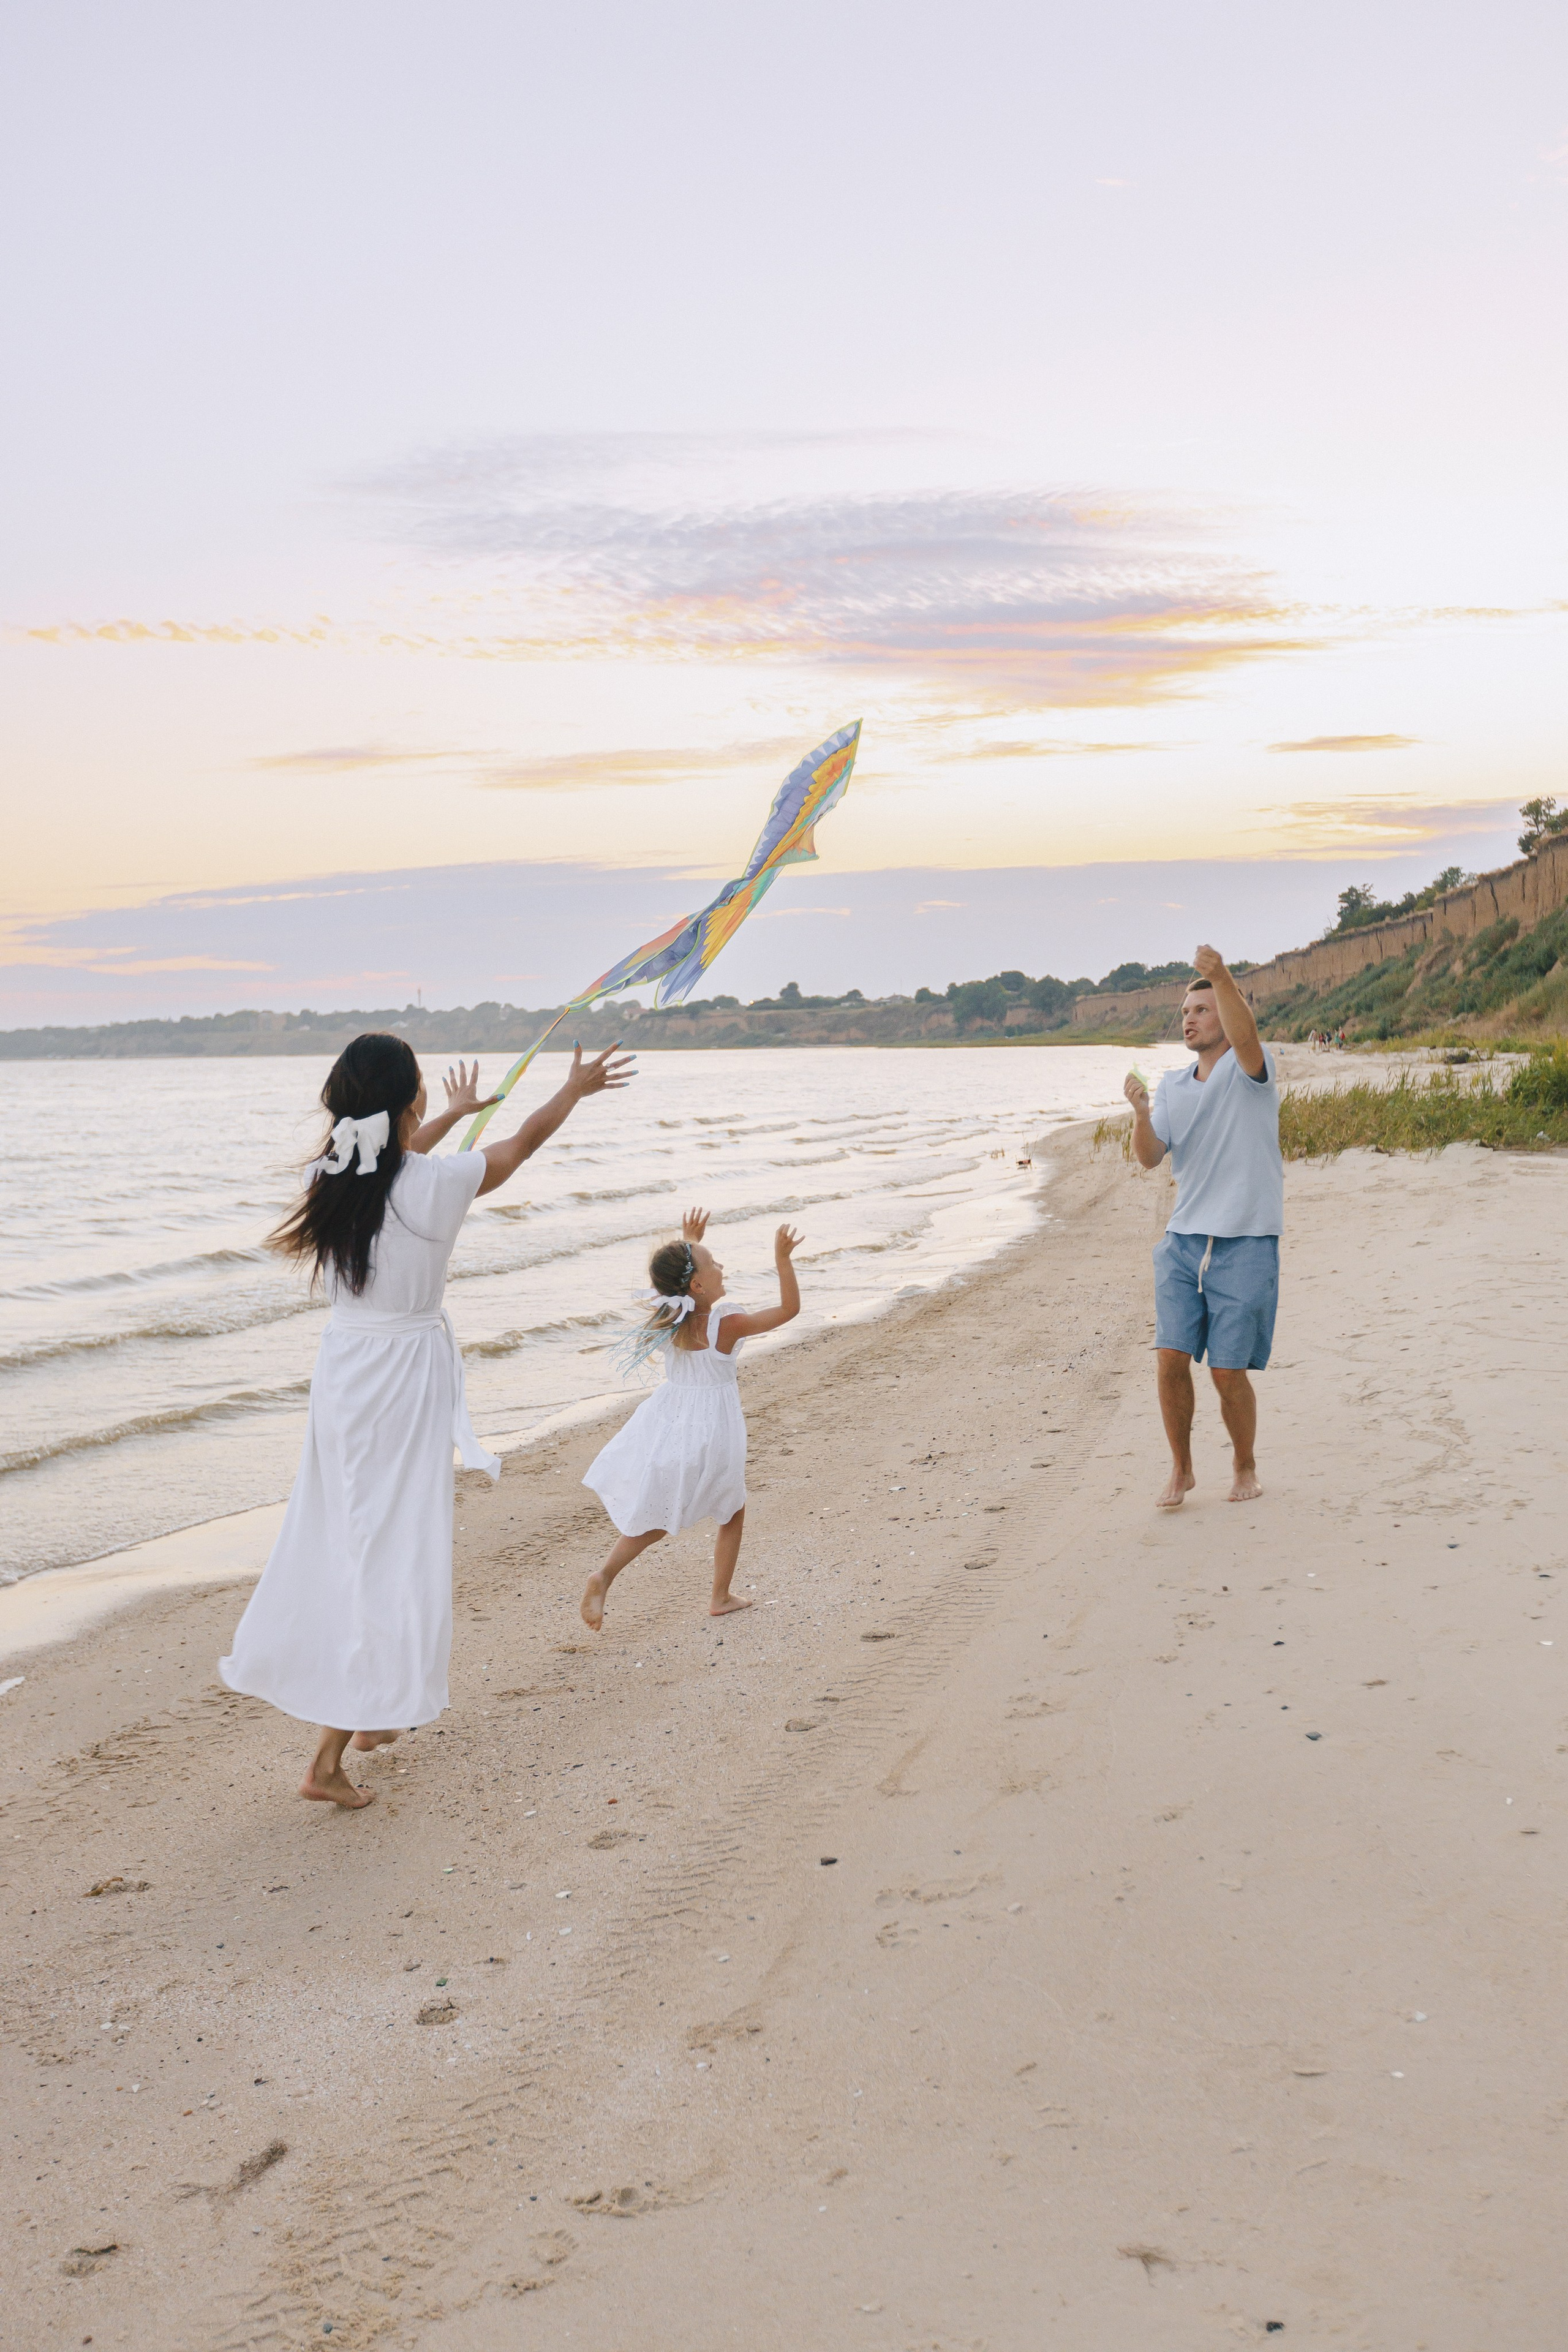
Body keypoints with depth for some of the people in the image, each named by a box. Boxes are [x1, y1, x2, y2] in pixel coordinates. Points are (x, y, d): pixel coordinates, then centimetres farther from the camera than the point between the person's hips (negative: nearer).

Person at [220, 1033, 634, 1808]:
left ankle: (372, 1713, 36)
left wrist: (457, 1111, 37)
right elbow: (525, 1140, 0)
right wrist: (577, 1088, 19)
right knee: (393, 1548, 0)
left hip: (344, 1367, 7)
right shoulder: (435, 1185, -18)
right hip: (407, 1375, -7)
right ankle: (328, 1758, -1)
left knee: (344, 1539, 18)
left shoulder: (329, 1176, -3)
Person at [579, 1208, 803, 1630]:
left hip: (667, 1419, 5)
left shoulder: (667, 1317, -3)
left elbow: (677, 1281, 21)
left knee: (657, 1516, 18)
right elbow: (789, 1309, -14)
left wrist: (690, 1243, 25)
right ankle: (720, 1597, 26)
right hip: (709, 1431, -5)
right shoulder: (726, 1326, -19)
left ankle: (603, 1577, -1)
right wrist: (783, 1260, -16)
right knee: (732, 1514, 20)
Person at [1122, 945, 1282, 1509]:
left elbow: (1245, 1036, -26)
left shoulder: (1251, 1070, -2)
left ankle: (1246, 1468, 21)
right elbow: (1150, 1158, 1)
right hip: (1184, 1240, 4)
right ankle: (1181, 1470, 13)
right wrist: (1141, 1113, -18)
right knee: (1171, 1359, -5)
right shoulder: (1172, 1085, 13)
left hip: (1246, 1245, -4)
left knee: (1229, 1372, -2)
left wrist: (1223, 978, -42)